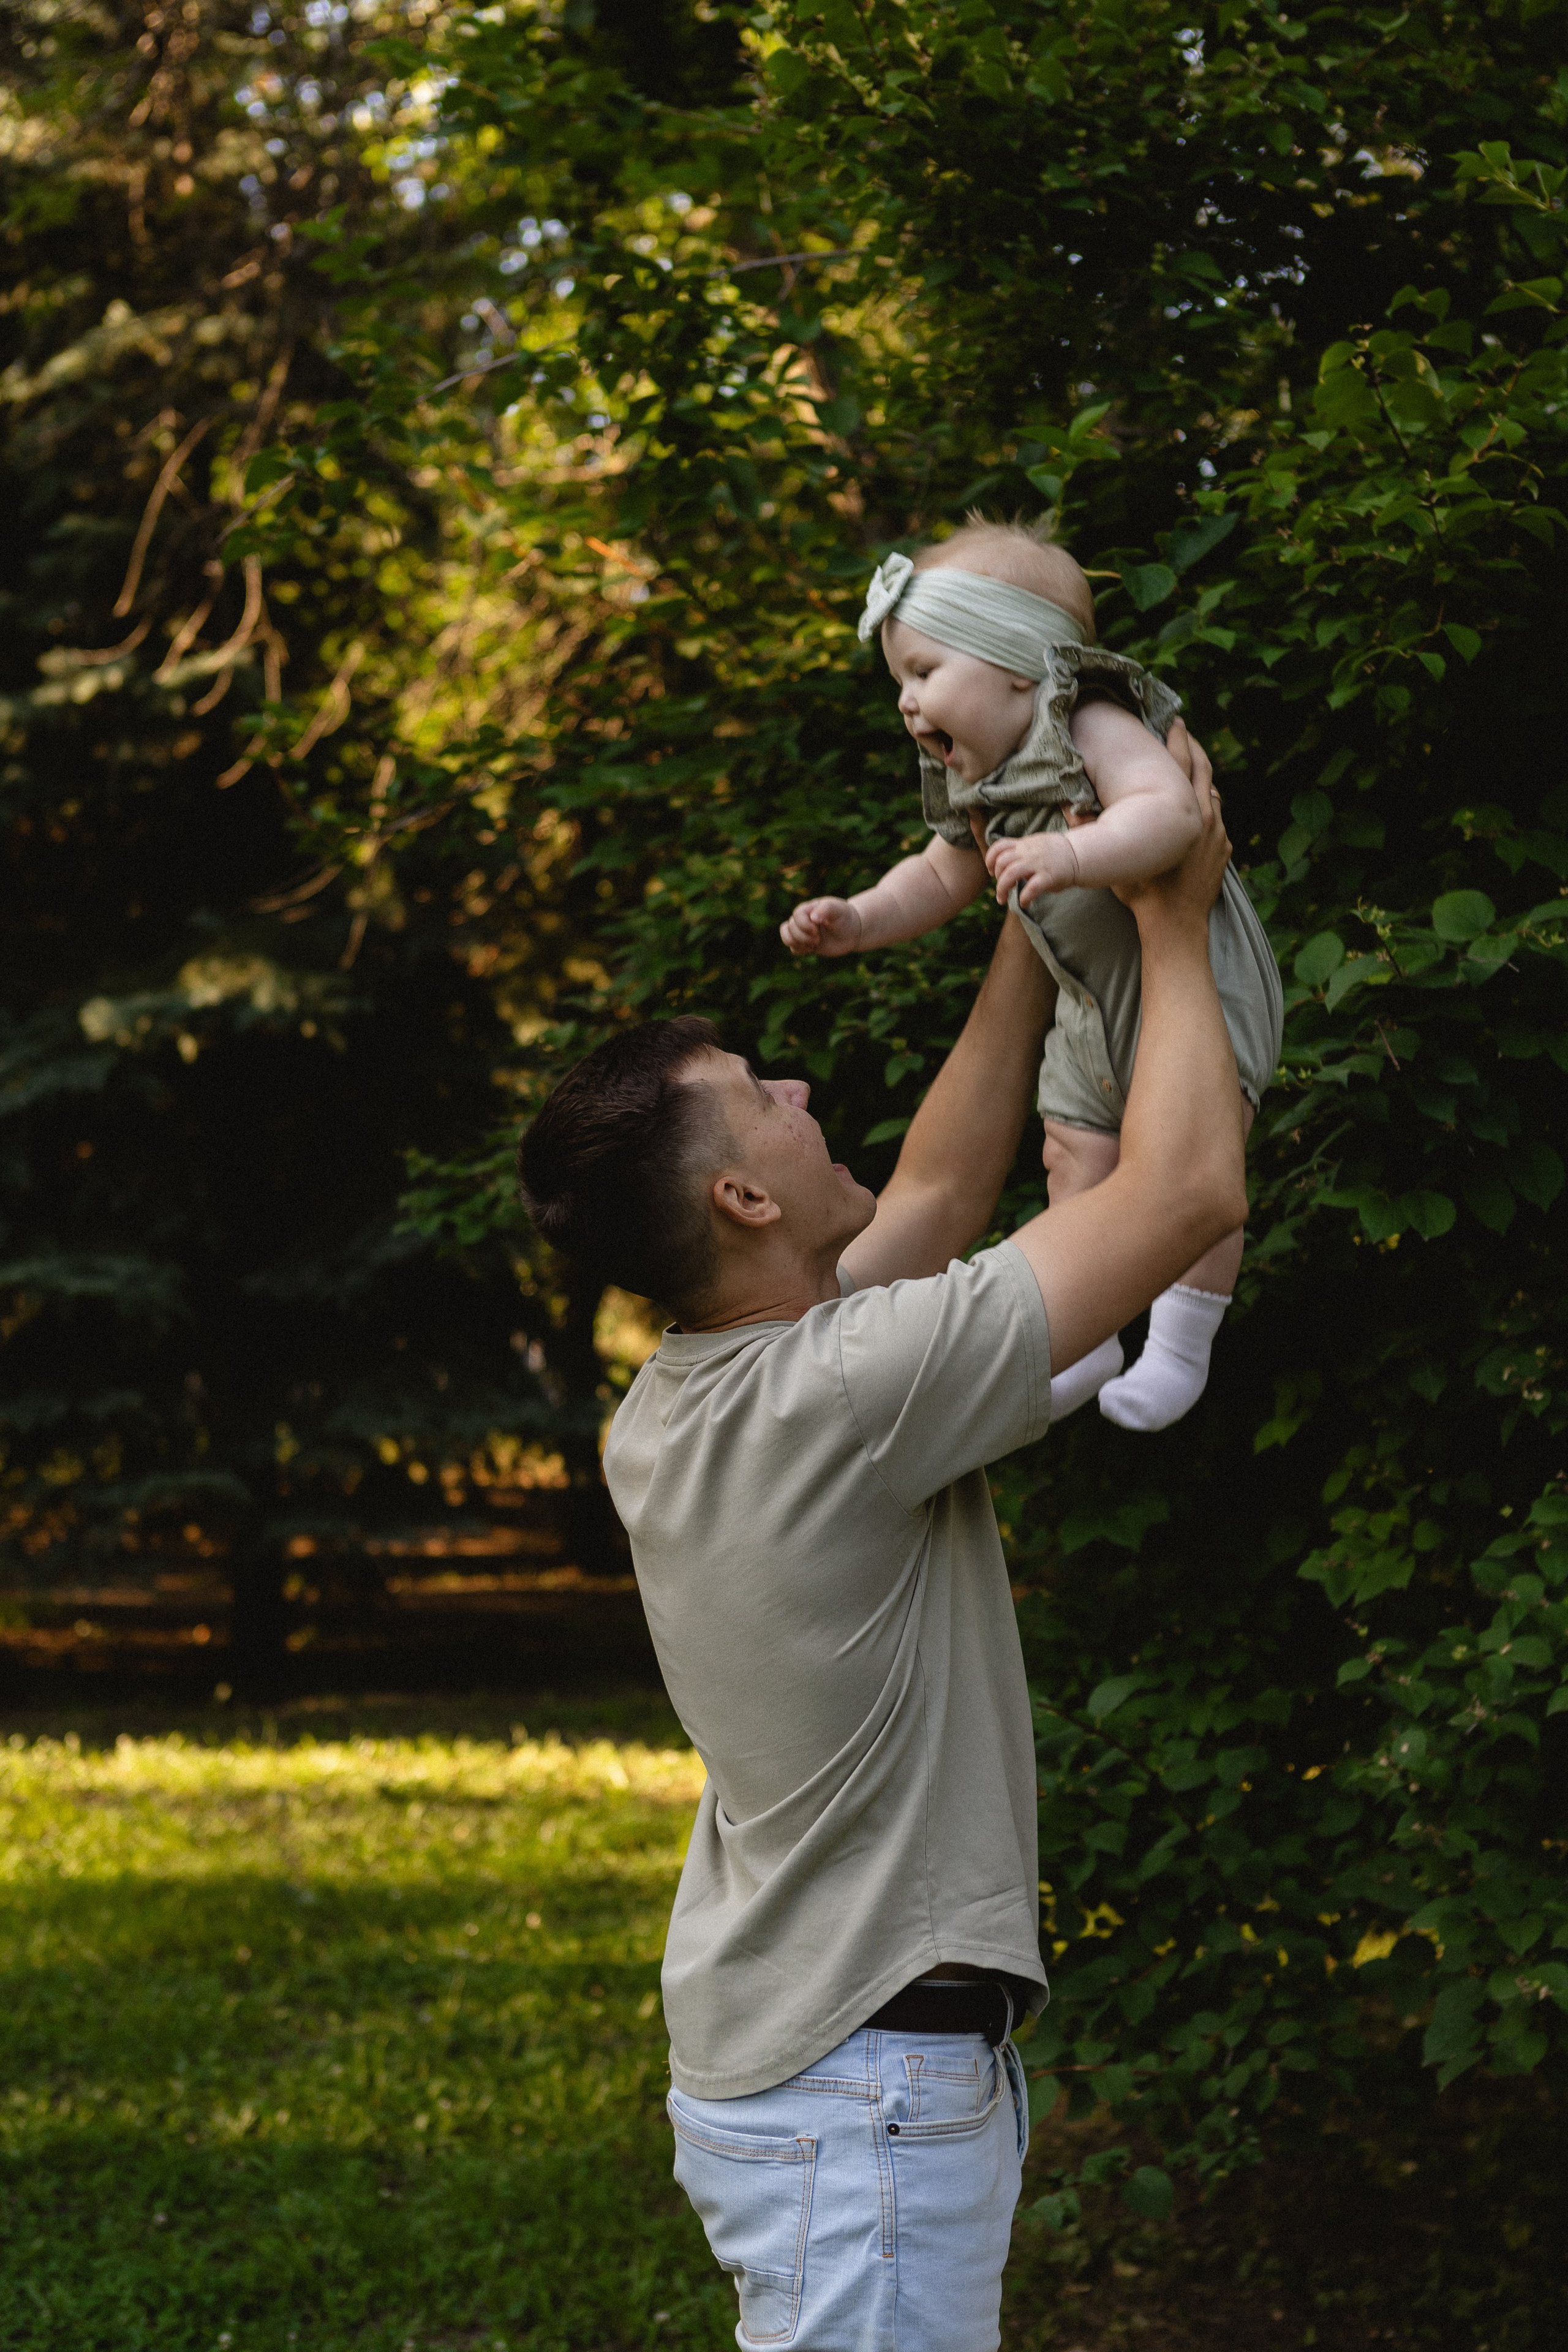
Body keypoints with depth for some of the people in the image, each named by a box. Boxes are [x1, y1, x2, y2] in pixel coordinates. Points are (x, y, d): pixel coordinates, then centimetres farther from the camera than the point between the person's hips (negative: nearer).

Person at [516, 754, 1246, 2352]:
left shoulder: (670, 1417, 5)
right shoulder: (841, 1396, -22)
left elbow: (939, 1185, 18)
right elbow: (1189, 1188, -18)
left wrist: (1038, 927, 19)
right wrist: (1173, 918, -4)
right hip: (866, 2091, -10)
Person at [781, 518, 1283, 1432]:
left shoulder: (1095, 731, -20)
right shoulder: (972, 788, 6)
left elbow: (1167, 810, -37)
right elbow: (942, 880, 22)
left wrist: (1073, 857, -53)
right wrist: (856, 921, 6)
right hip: (1093, 1003, 9)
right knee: (1075, 1154, 10)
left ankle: (1182, 1347, 6)